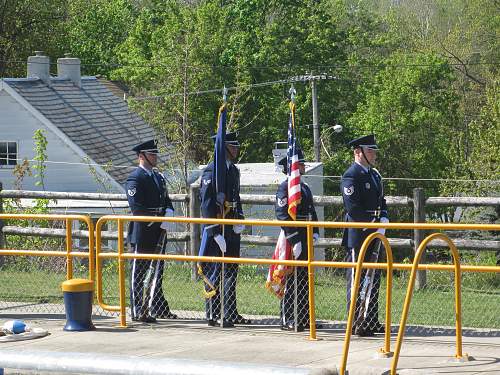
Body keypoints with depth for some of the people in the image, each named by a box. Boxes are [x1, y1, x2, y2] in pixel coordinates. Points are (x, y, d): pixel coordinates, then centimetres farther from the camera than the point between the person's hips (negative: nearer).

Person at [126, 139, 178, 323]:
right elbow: (137, 208, -19)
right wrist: (159, 218, -18)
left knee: (157, 271, 13)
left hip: (158, 233, 8)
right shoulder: (135, 178, -11)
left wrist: (168, 213, -4)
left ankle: (157, 308, 21)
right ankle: (138, 312, 0)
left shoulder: (159, 177, 17)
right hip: (141, 234, -8)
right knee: (139, 273, -2)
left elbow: (167, 201, 19)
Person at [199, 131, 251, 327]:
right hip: (216, 228, -8)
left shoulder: (234, 170, 14)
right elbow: (207, 205, -17)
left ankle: (230, 313, 21)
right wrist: (216, 233, -20)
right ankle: (213, 316, 1)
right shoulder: (211, 171, -13)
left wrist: (240, 222, 8)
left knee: (232, 271, 13)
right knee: (215, 272, -4)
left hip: (232, 230, 8)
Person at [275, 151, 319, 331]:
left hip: (305, 240, 9)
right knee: (291, 279, -6)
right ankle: (287, 320, -2)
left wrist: (315, 233, 11)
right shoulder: (285, 187, -11)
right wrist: (294, 241, -20)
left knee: (305, 278, 12)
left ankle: (303, 318, 18)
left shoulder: (304, 187, 18)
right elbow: (283, 215, -17)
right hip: (292, 238, -9)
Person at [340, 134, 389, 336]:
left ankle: (371, 321, 20)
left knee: (373, 277, 13)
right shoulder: (351, 175, -13)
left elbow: (381, 202, 22)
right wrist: (374, 223, -17)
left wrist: (383, 219, 2)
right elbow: (353, 208, -20)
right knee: (356, 279, -5)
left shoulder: (374, 174, 17)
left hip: (373, 234, 9)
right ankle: (356, 324, -3)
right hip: (357, 235, -9)